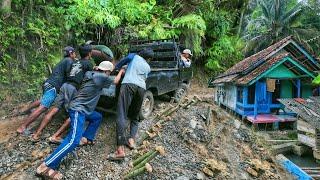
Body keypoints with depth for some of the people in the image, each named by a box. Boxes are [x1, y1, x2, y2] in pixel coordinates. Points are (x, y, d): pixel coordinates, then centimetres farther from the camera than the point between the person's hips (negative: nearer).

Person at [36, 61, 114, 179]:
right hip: (78, 110, -10)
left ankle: (86, 138, 21)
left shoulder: (92, 74, 9)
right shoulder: (102, 77, -11)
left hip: (82, 109, 10)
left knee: (97, 117, 29)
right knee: (74, 140, -22)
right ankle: (45, 167, -23)